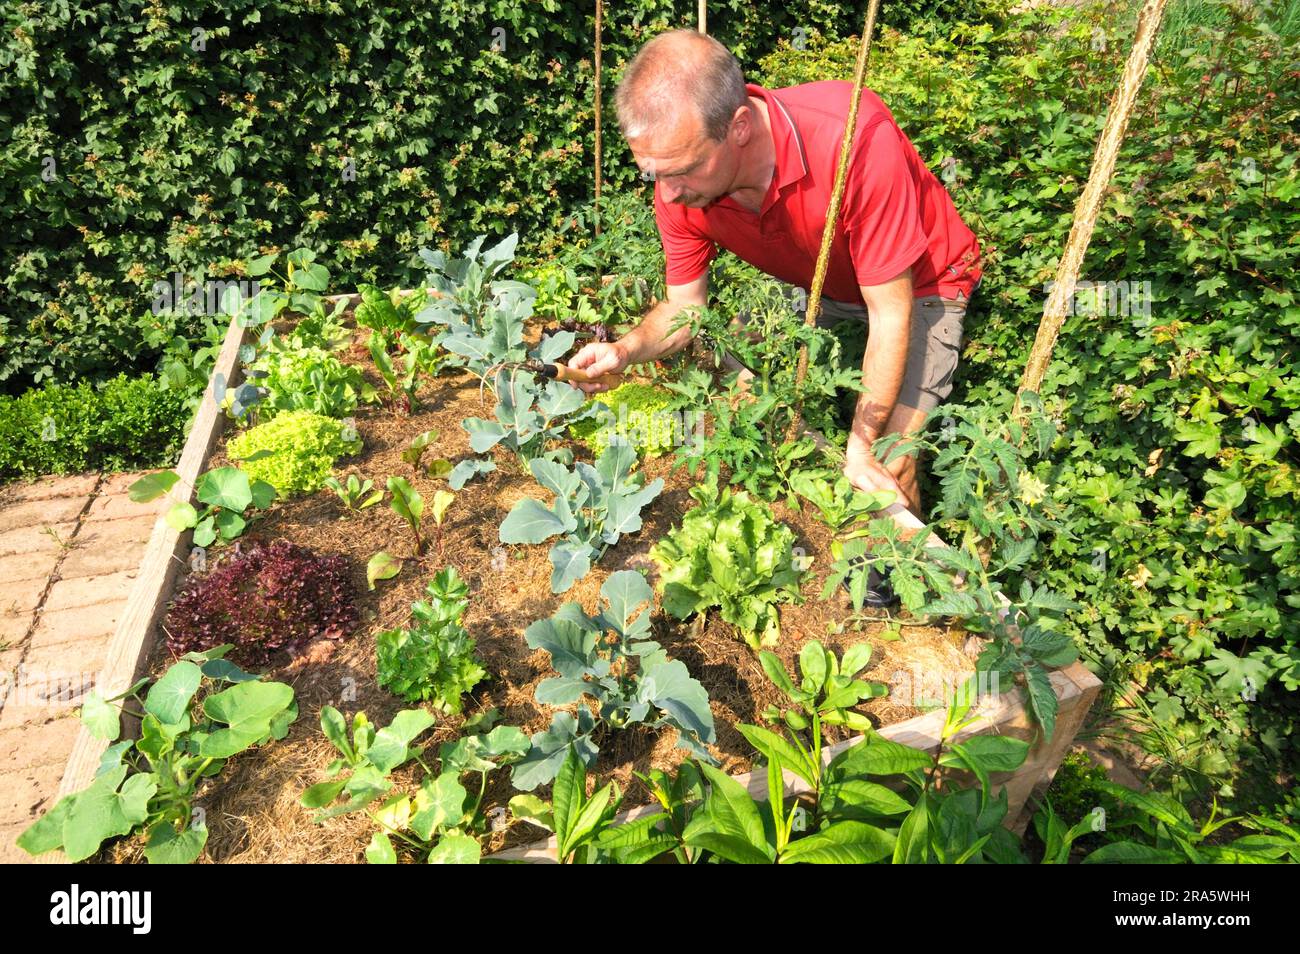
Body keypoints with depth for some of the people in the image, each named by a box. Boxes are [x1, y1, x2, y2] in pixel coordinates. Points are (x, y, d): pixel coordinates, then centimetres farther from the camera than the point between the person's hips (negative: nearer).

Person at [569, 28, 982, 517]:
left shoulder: (855, 137, -39)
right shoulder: (678, 172, -22)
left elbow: (892, 315, -30)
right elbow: (683, 307, -9)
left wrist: (861, 448, -30)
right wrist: (624, 351, -29)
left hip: (916, 283, -5)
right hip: (812, 283, 6)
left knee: (888, 464, -16)